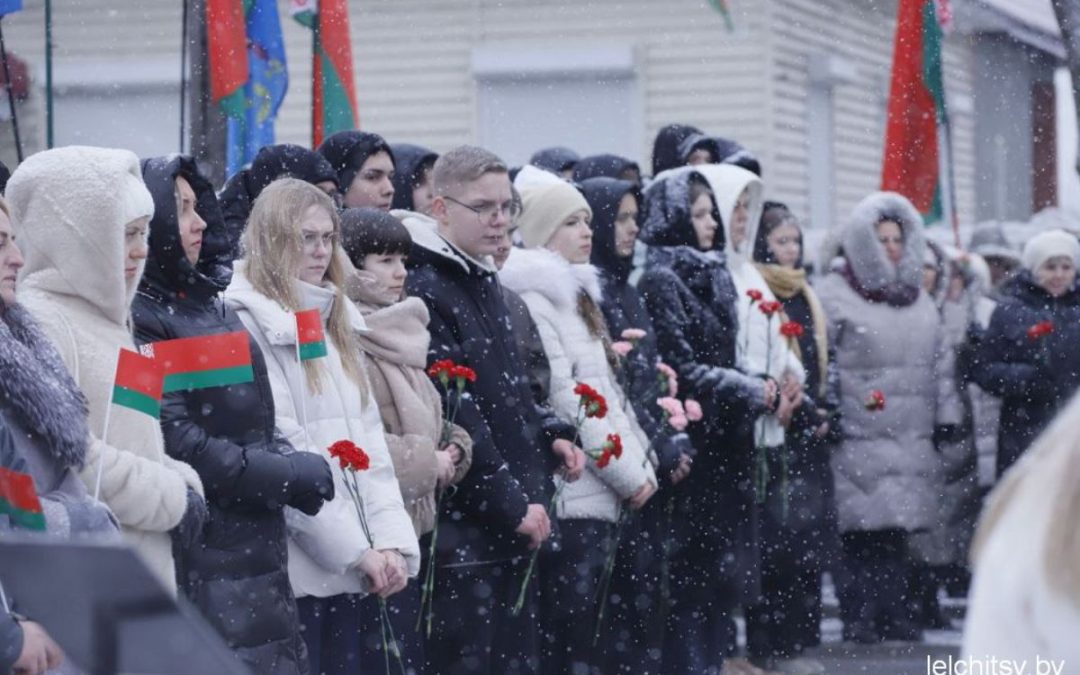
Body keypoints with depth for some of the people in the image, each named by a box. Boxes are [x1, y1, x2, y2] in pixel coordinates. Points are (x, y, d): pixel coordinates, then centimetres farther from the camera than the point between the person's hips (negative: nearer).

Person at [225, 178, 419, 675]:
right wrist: (357, 548, -13)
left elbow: (369, 436, 13)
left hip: (356, 565, 7)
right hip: (293, 565, -7)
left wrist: (392, 539, -1)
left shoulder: (335, 324, 17)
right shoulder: (247, 326, -8)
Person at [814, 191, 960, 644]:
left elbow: (936, 365, 23)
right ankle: (859, 617, -3)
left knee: (898, 528, 5)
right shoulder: (834, 296, -1)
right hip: (857, 435, -6)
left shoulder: (918, 299, 20)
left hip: (910, 437, 6)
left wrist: (946, 420, 17)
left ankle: (895, 614, 10)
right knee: (862, 530, -8)